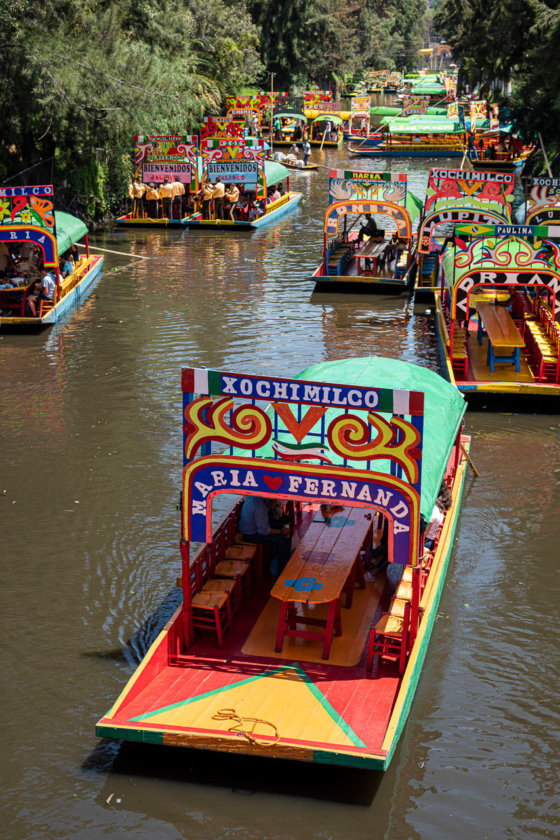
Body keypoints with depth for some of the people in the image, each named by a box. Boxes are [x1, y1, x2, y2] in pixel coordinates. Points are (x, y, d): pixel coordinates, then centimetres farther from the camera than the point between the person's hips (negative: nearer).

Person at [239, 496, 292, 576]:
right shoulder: (259, 506, -32)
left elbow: (268, 507, 13)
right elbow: (263, 531, -25)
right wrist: (280, 531, -14)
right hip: (252, 535, -10)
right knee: (284, 541, -15)